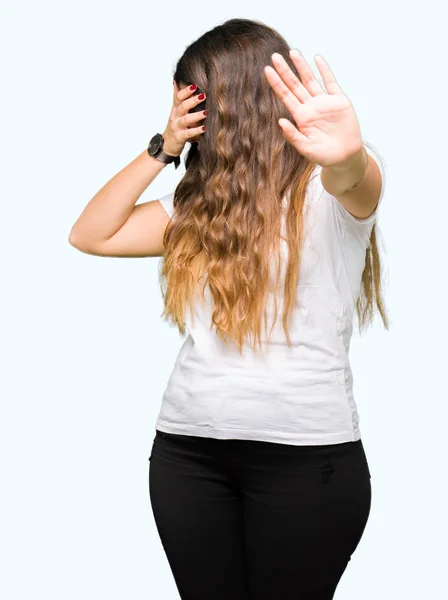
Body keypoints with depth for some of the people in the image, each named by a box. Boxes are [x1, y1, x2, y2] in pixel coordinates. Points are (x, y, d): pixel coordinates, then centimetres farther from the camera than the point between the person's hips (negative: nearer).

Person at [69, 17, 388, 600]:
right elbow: (90, 235, 13)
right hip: (186, 449, 5)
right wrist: (162, 149, 4)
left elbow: (358, 177, -28)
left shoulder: (328, 189, -3)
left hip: (306, 454, -4)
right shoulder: (202, 200, 14)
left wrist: (348, 153, -53)